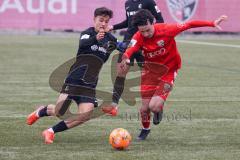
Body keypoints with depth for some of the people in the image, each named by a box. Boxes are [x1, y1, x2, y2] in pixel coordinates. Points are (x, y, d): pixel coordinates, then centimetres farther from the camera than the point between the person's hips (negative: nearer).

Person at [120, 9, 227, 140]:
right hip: (150, 70, 2)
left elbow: (188, 25, -16)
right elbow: (130, 51, -38)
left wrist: (212, 23, -17)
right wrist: (125, 59, -62)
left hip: (168, 71, -2)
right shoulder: (138, 37, -19)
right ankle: (145, 129, 35)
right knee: (145, 108, 1)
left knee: (154, 107, -17)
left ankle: (159, 110, 22)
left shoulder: (166, 30, -23)